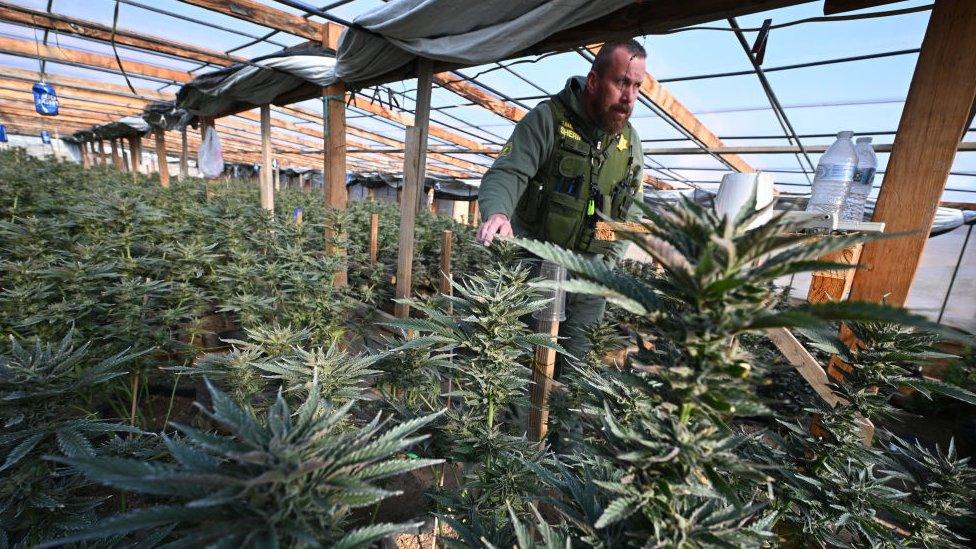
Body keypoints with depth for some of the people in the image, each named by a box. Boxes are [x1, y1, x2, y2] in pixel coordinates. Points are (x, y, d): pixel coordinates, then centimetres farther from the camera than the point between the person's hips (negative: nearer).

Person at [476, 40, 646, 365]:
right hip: (535, 264, -4)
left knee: (574, 363, 9)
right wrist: (497, 212, -39)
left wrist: (608, 262, 5)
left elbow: (632, 208, 16)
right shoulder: (548, 118, -7)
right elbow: (506, 173, -16)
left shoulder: (630, 141, 10)